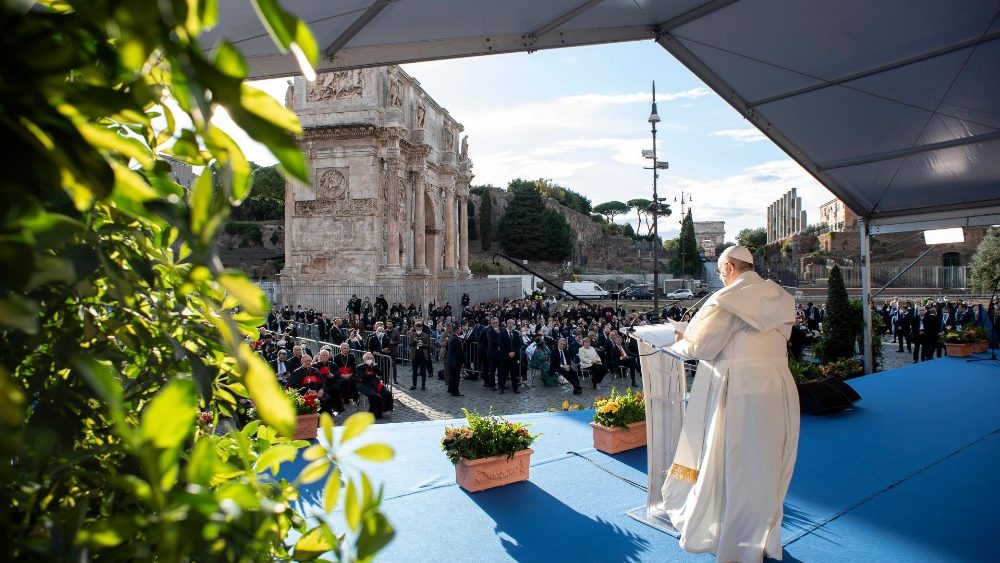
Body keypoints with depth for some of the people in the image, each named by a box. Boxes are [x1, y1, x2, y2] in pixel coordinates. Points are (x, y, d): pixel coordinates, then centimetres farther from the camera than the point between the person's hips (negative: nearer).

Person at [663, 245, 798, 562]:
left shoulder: (728, 300, -11)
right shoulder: (779, 299, 10)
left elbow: (698, 345, -12)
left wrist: (678, 343, 9)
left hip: (741, 392, -7)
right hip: (778, 391, 7)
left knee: (735, 468, 5)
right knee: (767, 467, 18)